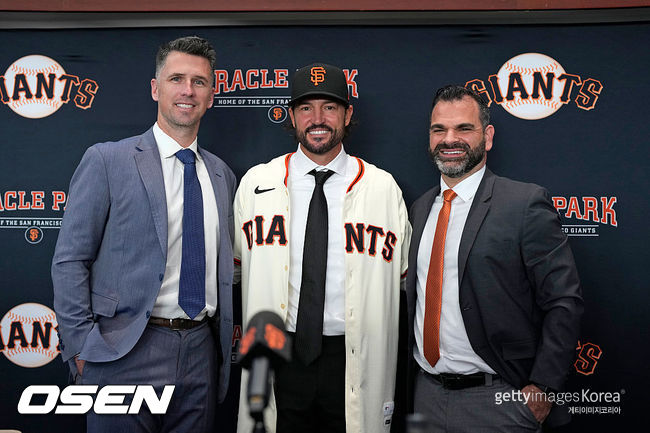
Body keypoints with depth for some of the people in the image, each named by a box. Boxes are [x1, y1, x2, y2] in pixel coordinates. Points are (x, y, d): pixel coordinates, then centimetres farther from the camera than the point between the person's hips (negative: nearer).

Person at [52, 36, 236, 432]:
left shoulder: (222, 175, 11)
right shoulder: (107, 161, -3)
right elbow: (69, 261, -5)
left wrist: (224, 345, 12)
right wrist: (81, 348, -9)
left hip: (201, 353, 5)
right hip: (127, 354, -4)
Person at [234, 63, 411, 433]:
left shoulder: (384, 188, 0)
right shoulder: (255, 183, 2)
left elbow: (399, 276, 9)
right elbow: (239, 263, 13)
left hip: (354, 358, 0)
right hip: (279, 356, 1)